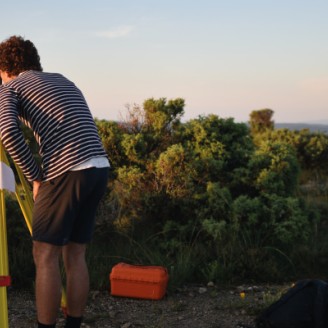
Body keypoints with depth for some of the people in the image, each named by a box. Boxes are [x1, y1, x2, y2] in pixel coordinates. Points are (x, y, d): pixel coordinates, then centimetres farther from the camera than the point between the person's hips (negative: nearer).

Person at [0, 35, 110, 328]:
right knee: (75, 254, 13)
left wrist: (35, 177, -5)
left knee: (45, 256, 4)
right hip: (100, 169, 7)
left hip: (67, 172, -6)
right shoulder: (63, 80, 27)